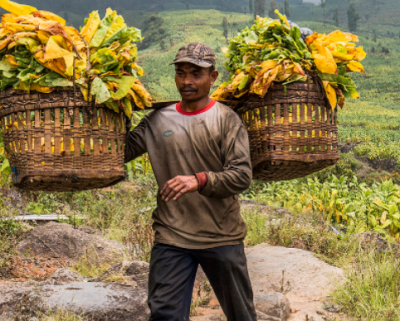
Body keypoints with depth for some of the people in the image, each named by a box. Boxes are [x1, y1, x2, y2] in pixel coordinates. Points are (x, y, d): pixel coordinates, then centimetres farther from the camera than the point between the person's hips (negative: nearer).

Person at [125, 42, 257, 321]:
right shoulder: (158, 120, 5)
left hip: (222, 237, -1)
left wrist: (200, 180, -28)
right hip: (171, 237, 2)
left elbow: (242, 175, -13)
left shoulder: (226, 119, -4)